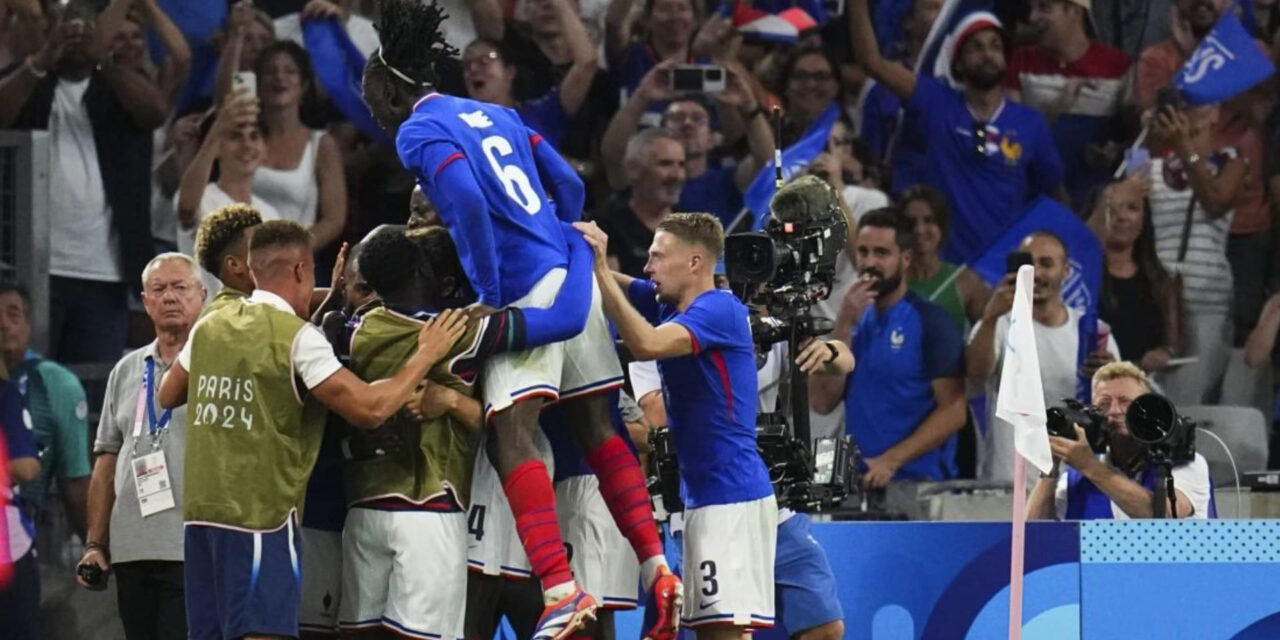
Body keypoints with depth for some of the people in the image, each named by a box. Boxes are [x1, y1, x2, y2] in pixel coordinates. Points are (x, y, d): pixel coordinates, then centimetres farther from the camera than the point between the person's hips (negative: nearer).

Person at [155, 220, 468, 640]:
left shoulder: (210, 327, 9)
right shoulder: (297, 337, -11)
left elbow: (168, 396, 24)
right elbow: (370, 408, -15)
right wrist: (425, 357, -3)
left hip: (200, 510, 7)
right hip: (260, 514, -7)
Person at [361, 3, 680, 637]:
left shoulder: (418, 133, -2)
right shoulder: (493, 115, 21)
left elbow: (466, 202, -18)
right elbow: (569, 186, 20)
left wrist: (488, 294, -11)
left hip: (527, 291, -8)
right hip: (574, 270, 8)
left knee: (512, 433, -13)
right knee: (596, 428, 12)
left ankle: (561, 587, -26)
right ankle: (656, 567, 8)